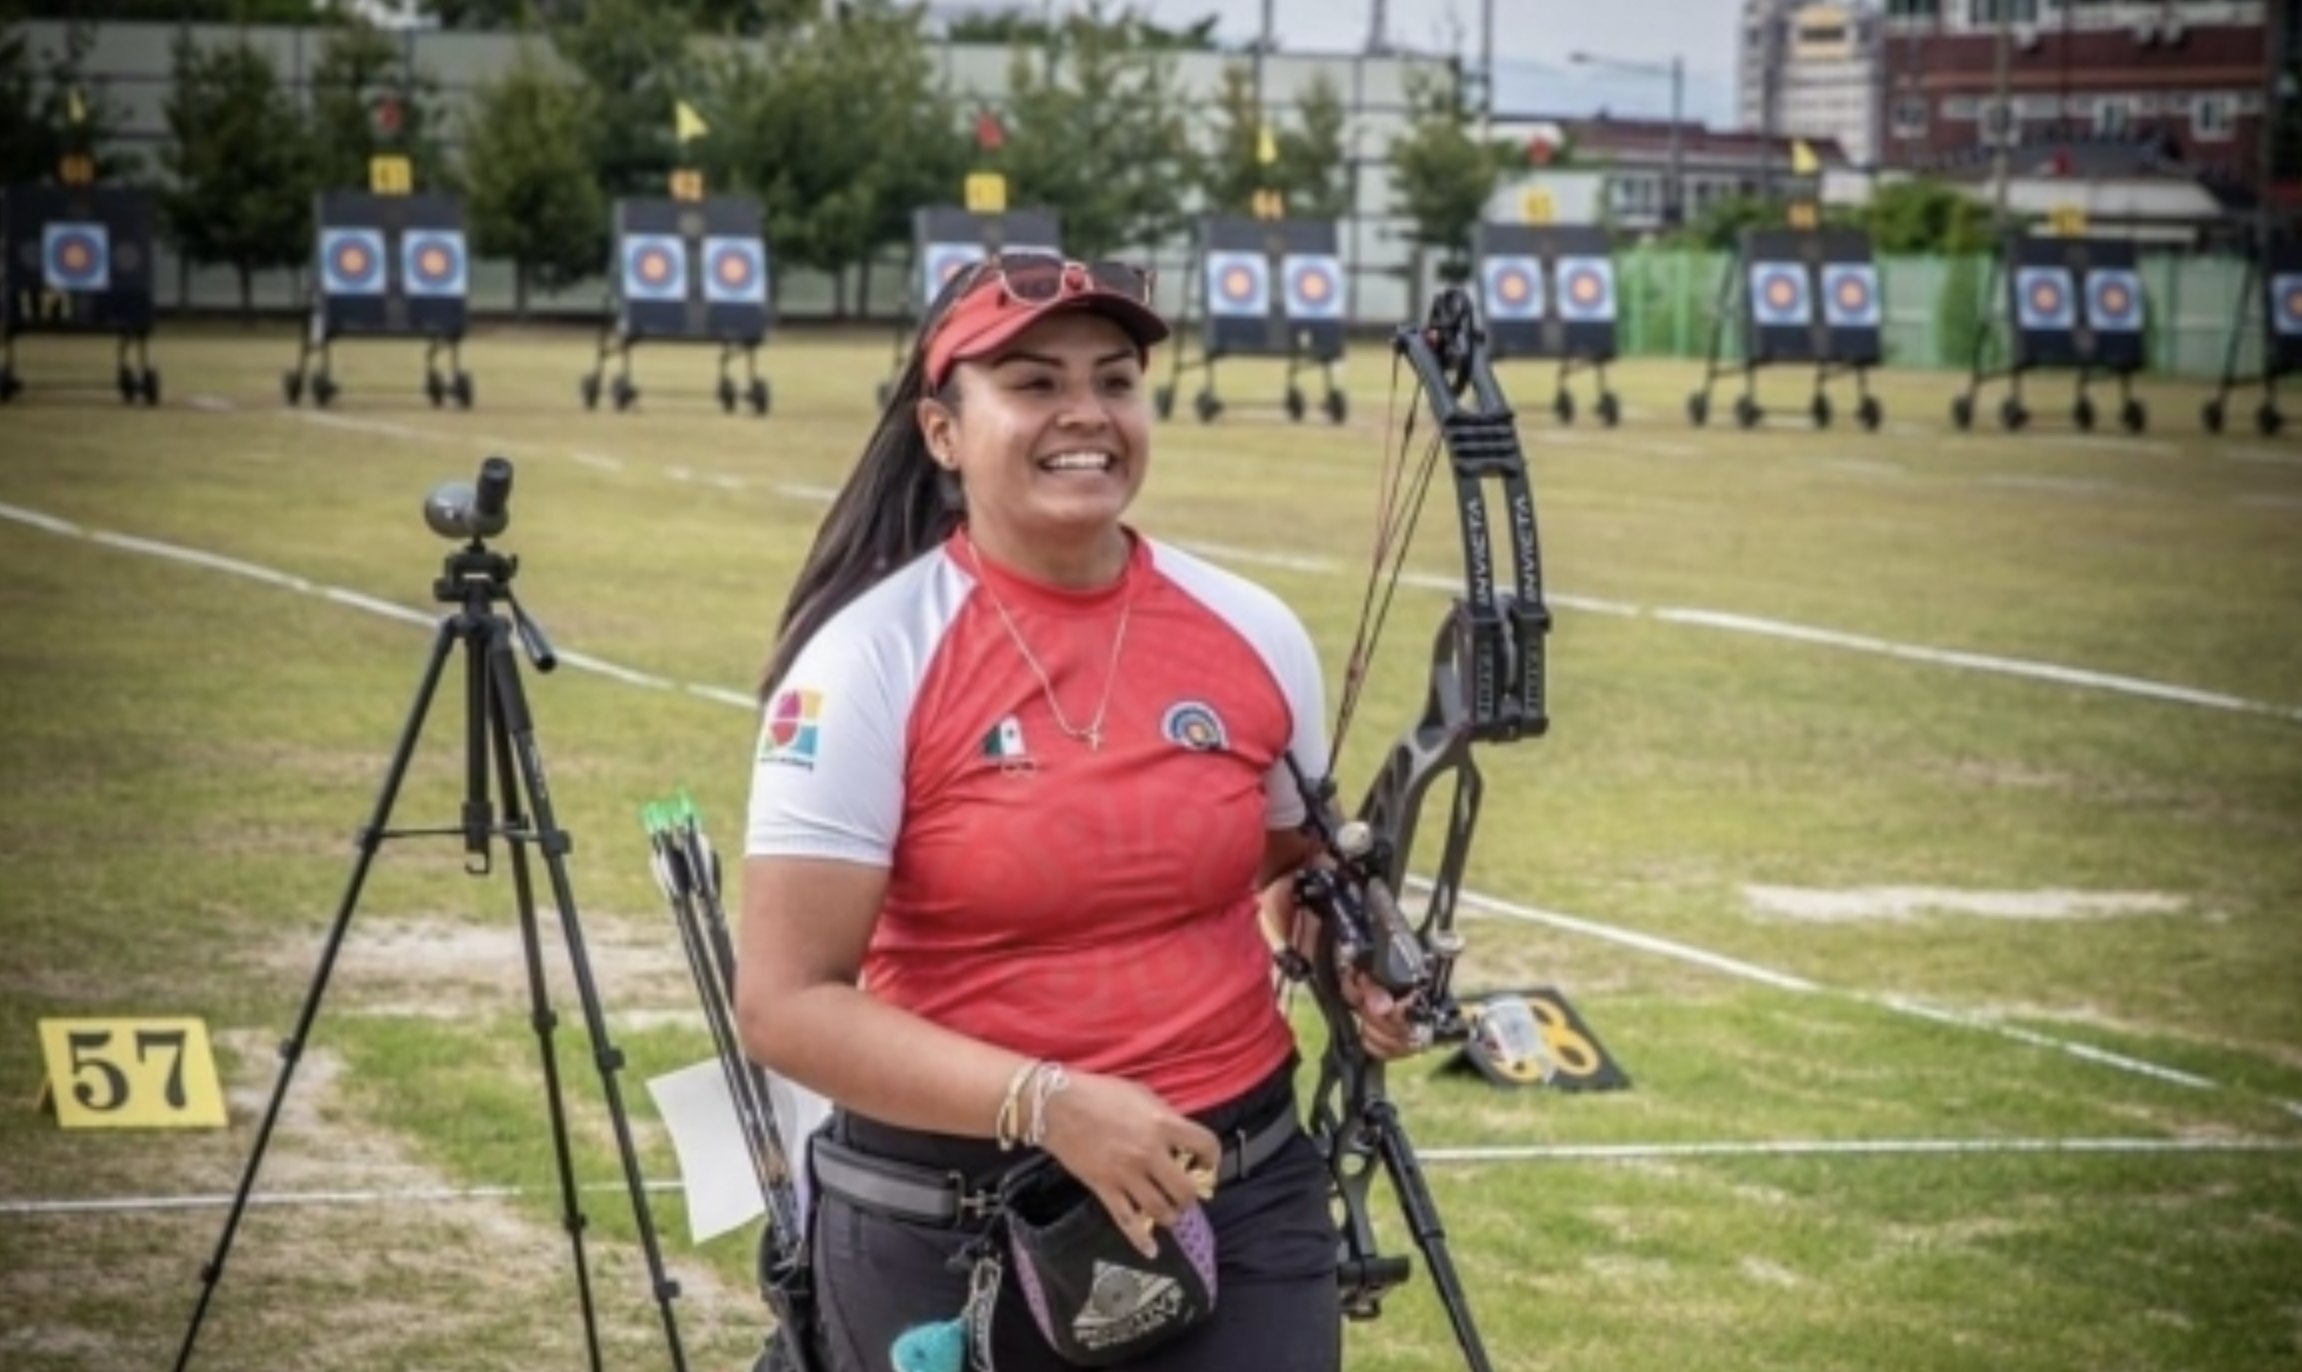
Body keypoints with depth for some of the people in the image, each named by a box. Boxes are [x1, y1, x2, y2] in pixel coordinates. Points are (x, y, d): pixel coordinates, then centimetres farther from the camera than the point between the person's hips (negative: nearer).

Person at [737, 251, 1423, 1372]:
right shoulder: (872, 660, -11)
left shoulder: (1253, 637, 0)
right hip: (946, 1231, -2)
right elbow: (786, 1002, -14)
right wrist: (1047, 1103, -24)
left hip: (1239, 1201, 3)